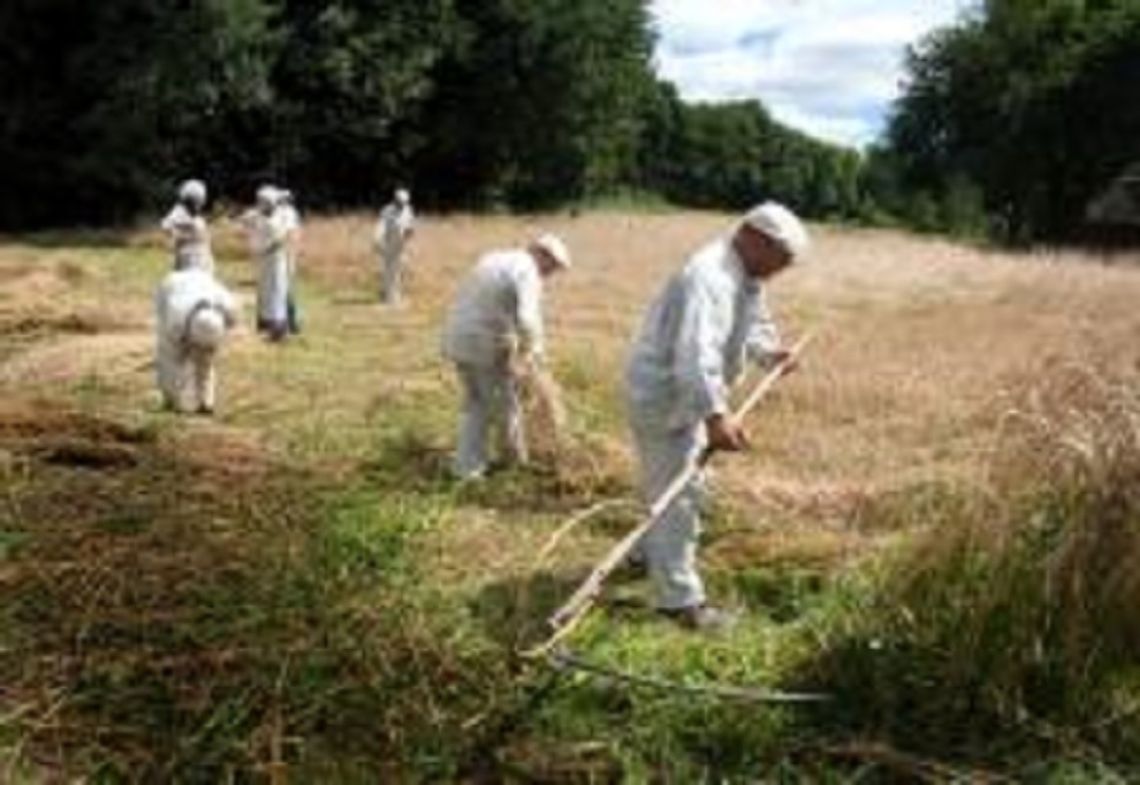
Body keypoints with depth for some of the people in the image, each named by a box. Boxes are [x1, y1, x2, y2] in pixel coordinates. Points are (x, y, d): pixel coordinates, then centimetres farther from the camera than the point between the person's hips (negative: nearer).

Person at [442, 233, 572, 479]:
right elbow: (527, 319, -27)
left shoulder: (494, 259, 14)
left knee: (475, 404, 19)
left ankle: (468, 466, 17)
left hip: (458, 340, 7)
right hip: (489, 348, -7)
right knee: (506, 406, 12)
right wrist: (532, 350, -8)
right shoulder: (527, 272, -13)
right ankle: (517, 459, 25)